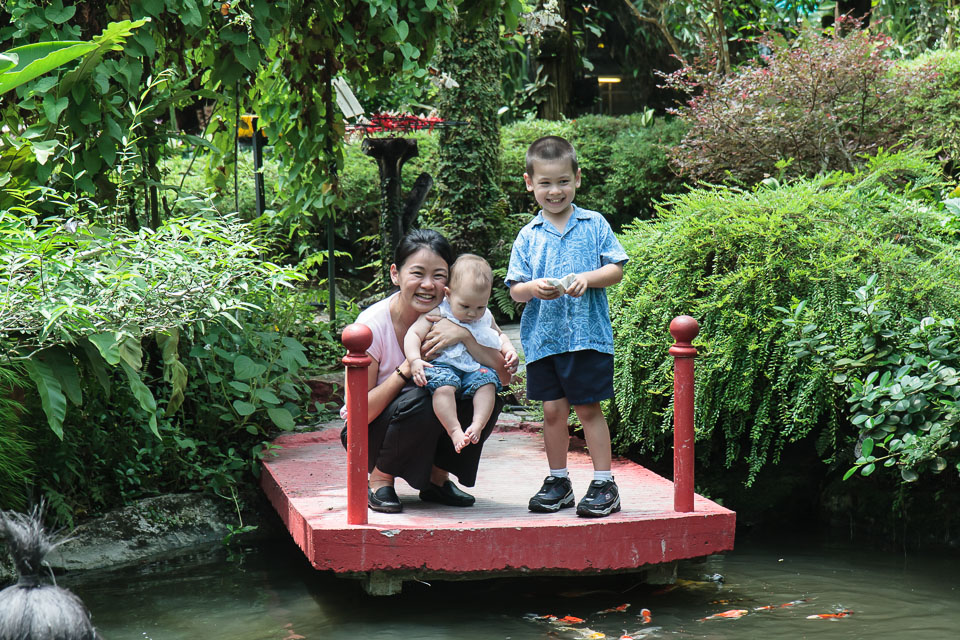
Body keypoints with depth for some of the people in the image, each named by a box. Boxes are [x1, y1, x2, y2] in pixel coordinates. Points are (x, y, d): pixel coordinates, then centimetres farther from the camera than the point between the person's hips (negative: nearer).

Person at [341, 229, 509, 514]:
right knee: (417, 400, -35)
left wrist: (465, 335, -34)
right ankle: (379, 479, -8)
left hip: (430, 428, 4)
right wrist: (405, 370, -33)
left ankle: (437, 479, 0)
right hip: (371, 435, -4)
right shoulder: (372, 325, -22)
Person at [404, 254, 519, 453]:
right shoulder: (437, 313, -4)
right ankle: (454, 430, -33)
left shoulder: (485, 318, 13)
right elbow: (413, 334, -9)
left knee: (487, 382, -25)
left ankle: (477, 425, -27)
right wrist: (415, 360, -25)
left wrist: (510, 351, 10)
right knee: (443, 386, -35)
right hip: (443, 366, -5)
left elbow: (499, 335, 31)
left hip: (474, 368, 5)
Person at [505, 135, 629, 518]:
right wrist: (534, 288, -18)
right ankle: (557, 481, 21)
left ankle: (604, 485, 9)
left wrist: (587, 278, -18)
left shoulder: (594, 225, 3)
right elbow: (515, 289, 4)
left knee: (588, 409, 1)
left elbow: (616, 269, -1)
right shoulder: (528, 236, 7)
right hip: (543, 337, 2)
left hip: (588, 333, -2)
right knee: (553, 409, 8)